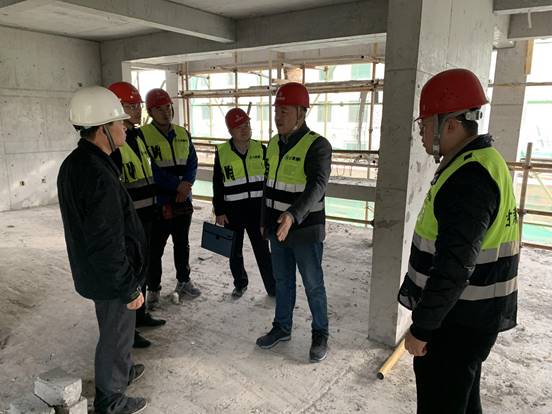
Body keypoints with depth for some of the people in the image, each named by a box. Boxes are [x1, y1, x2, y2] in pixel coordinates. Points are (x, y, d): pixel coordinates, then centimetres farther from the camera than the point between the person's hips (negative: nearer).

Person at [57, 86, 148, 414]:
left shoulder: (72, 164, 2)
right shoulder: (100, 178, -30)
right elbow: (108, 245, -29)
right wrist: (130, 288, -18)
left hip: (92, 270, 9)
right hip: (111, 276, -9)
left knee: (115, 328, 28)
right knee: (116, 334, 11)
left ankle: (121, 370, 51)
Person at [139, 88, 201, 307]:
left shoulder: (183, 134, 7)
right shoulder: (142, 135, -9)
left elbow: (192, 163, 5)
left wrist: (186, 186, -12)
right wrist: (176, 184, -19)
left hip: (183, 201, 5)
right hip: (157, 203, -5)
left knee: (182, 244, 18)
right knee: (155, 249, 5)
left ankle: (183, 281, 35)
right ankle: (153, 289, 21)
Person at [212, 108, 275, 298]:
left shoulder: (260, 149, 0)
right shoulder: (222, 152, -3)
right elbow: (217, 185, 2)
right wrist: (219, 211, 0)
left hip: (257, 208, 0)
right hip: (232, 210, 0)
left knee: (262, 251, 3)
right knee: (235, 252, 13)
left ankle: (273, 288, 16)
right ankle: (240, 284, 34)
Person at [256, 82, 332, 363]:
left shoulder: (317, 145, -16)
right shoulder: (274, 144, 7)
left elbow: (317, 186, -29)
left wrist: (294, 215, -44)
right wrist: (265, 220, 18)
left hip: (305, 231, -6)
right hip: (277, 229, 7)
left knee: (313, 285, 8)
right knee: (282, 281, 18)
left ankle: (320, 335, 26)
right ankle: (282, 328, 36)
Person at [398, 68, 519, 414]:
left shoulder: (470, 178, -25)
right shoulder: (478, 164, 9)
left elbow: (455, 266, -28)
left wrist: (421, 327, -19)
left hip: (457, 320, -10)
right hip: (467, 313, 10)